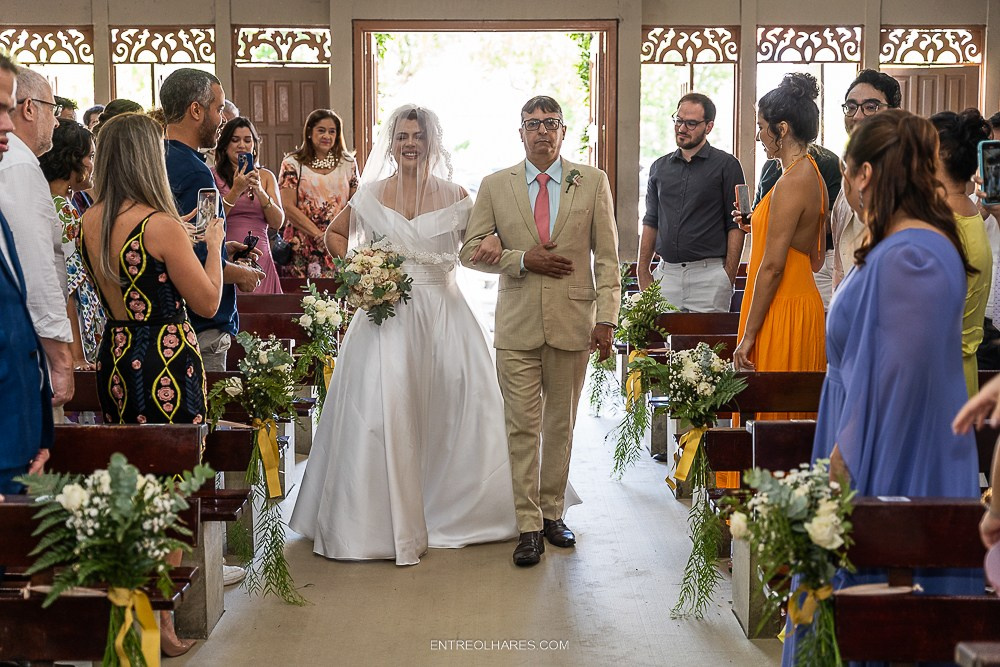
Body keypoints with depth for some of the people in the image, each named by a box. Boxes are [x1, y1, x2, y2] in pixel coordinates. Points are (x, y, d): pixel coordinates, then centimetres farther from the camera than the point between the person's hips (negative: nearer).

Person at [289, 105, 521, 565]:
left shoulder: (455, 196, 5)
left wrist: (493, 247, -12)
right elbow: (335, 233, 18)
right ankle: (389, 521, 4)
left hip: (443, 315, 1)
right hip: (388, 314, -1)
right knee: (385, 410, -7)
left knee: (454, 409, 1)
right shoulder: (370, 195, 5)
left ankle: (450, 511, 20)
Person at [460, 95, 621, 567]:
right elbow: (471, 251, 5)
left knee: (560, 425, 11)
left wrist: (606, 318, -4)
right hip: (517, 327, 0)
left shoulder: (592, 182, 5)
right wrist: (522, 259, -10)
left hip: (573, 324, 1)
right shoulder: (495, 186, 5)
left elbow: (607, 257, 3)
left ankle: (553, 512, 24)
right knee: (522, 428, -1)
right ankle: (529, 527, 5)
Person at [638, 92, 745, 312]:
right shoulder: (659, 167, 15)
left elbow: (735, 225, -2)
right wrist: (643, 270, 9)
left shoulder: (726, 165, 1)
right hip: (666, 273, 4)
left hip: (709, 275, -4)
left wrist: (729, 276, -11)